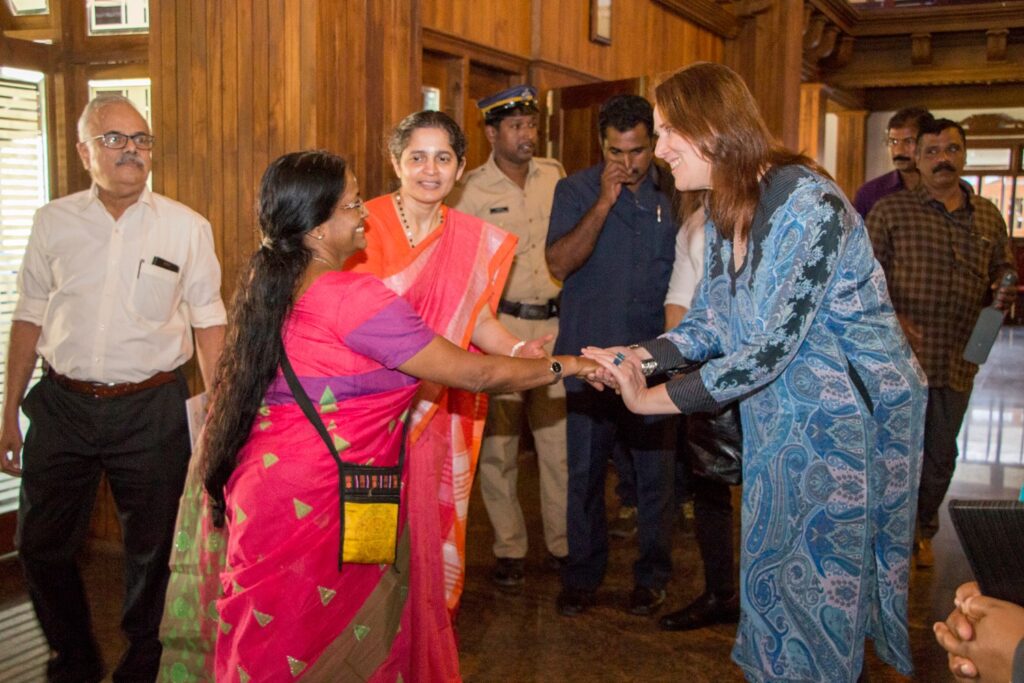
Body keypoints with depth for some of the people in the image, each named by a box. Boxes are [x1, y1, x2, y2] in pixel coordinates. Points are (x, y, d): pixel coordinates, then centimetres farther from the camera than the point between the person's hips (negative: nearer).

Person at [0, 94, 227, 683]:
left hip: (152, 409, -2)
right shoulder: (53, 222, 3)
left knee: (152, 549, 11)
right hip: (62, 406, 2)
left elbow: (210, 324, 1)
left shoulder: (187, 227, -2)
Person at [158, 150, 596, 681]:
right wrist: (561, 367, 0)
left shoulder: (269, 287, 5)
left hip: (266, 486, 8)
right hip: (315, 504, -8)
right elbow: (474, 374, -16)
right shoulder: (354, 298, -20)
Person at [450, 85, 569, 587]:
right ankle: (509, 549, 19)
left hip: (555, 323, 4)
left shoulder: (554, 175, 7)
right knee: (498, 446, 4)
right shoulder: (472, 191, -5)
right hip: (500, 325, -3)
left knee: (560, 442, 9)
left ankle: (563, 543, 24)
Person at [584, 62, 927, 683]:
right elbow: (711, 325, 6)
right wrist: (639, 357, -12)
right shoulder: (723, 214, 3)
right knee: (770, 563, 17)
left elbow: (771, 347, -26)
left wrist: (656, 399, -22)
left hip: (851, 414, -8)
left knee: (822, 575, 5)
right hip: (777, 415, 8)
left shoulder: (806, 202, -24)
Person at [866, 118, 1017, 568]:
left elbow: (1003, 274, 18)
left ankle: (923, 531, 36)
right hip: (901, 360, -4)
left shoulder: (988, 218, 10)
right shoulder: (890, 211, -3)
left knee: (941, 456, 16)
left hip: (958, 362, 4)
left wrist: (1003, 295, -4)